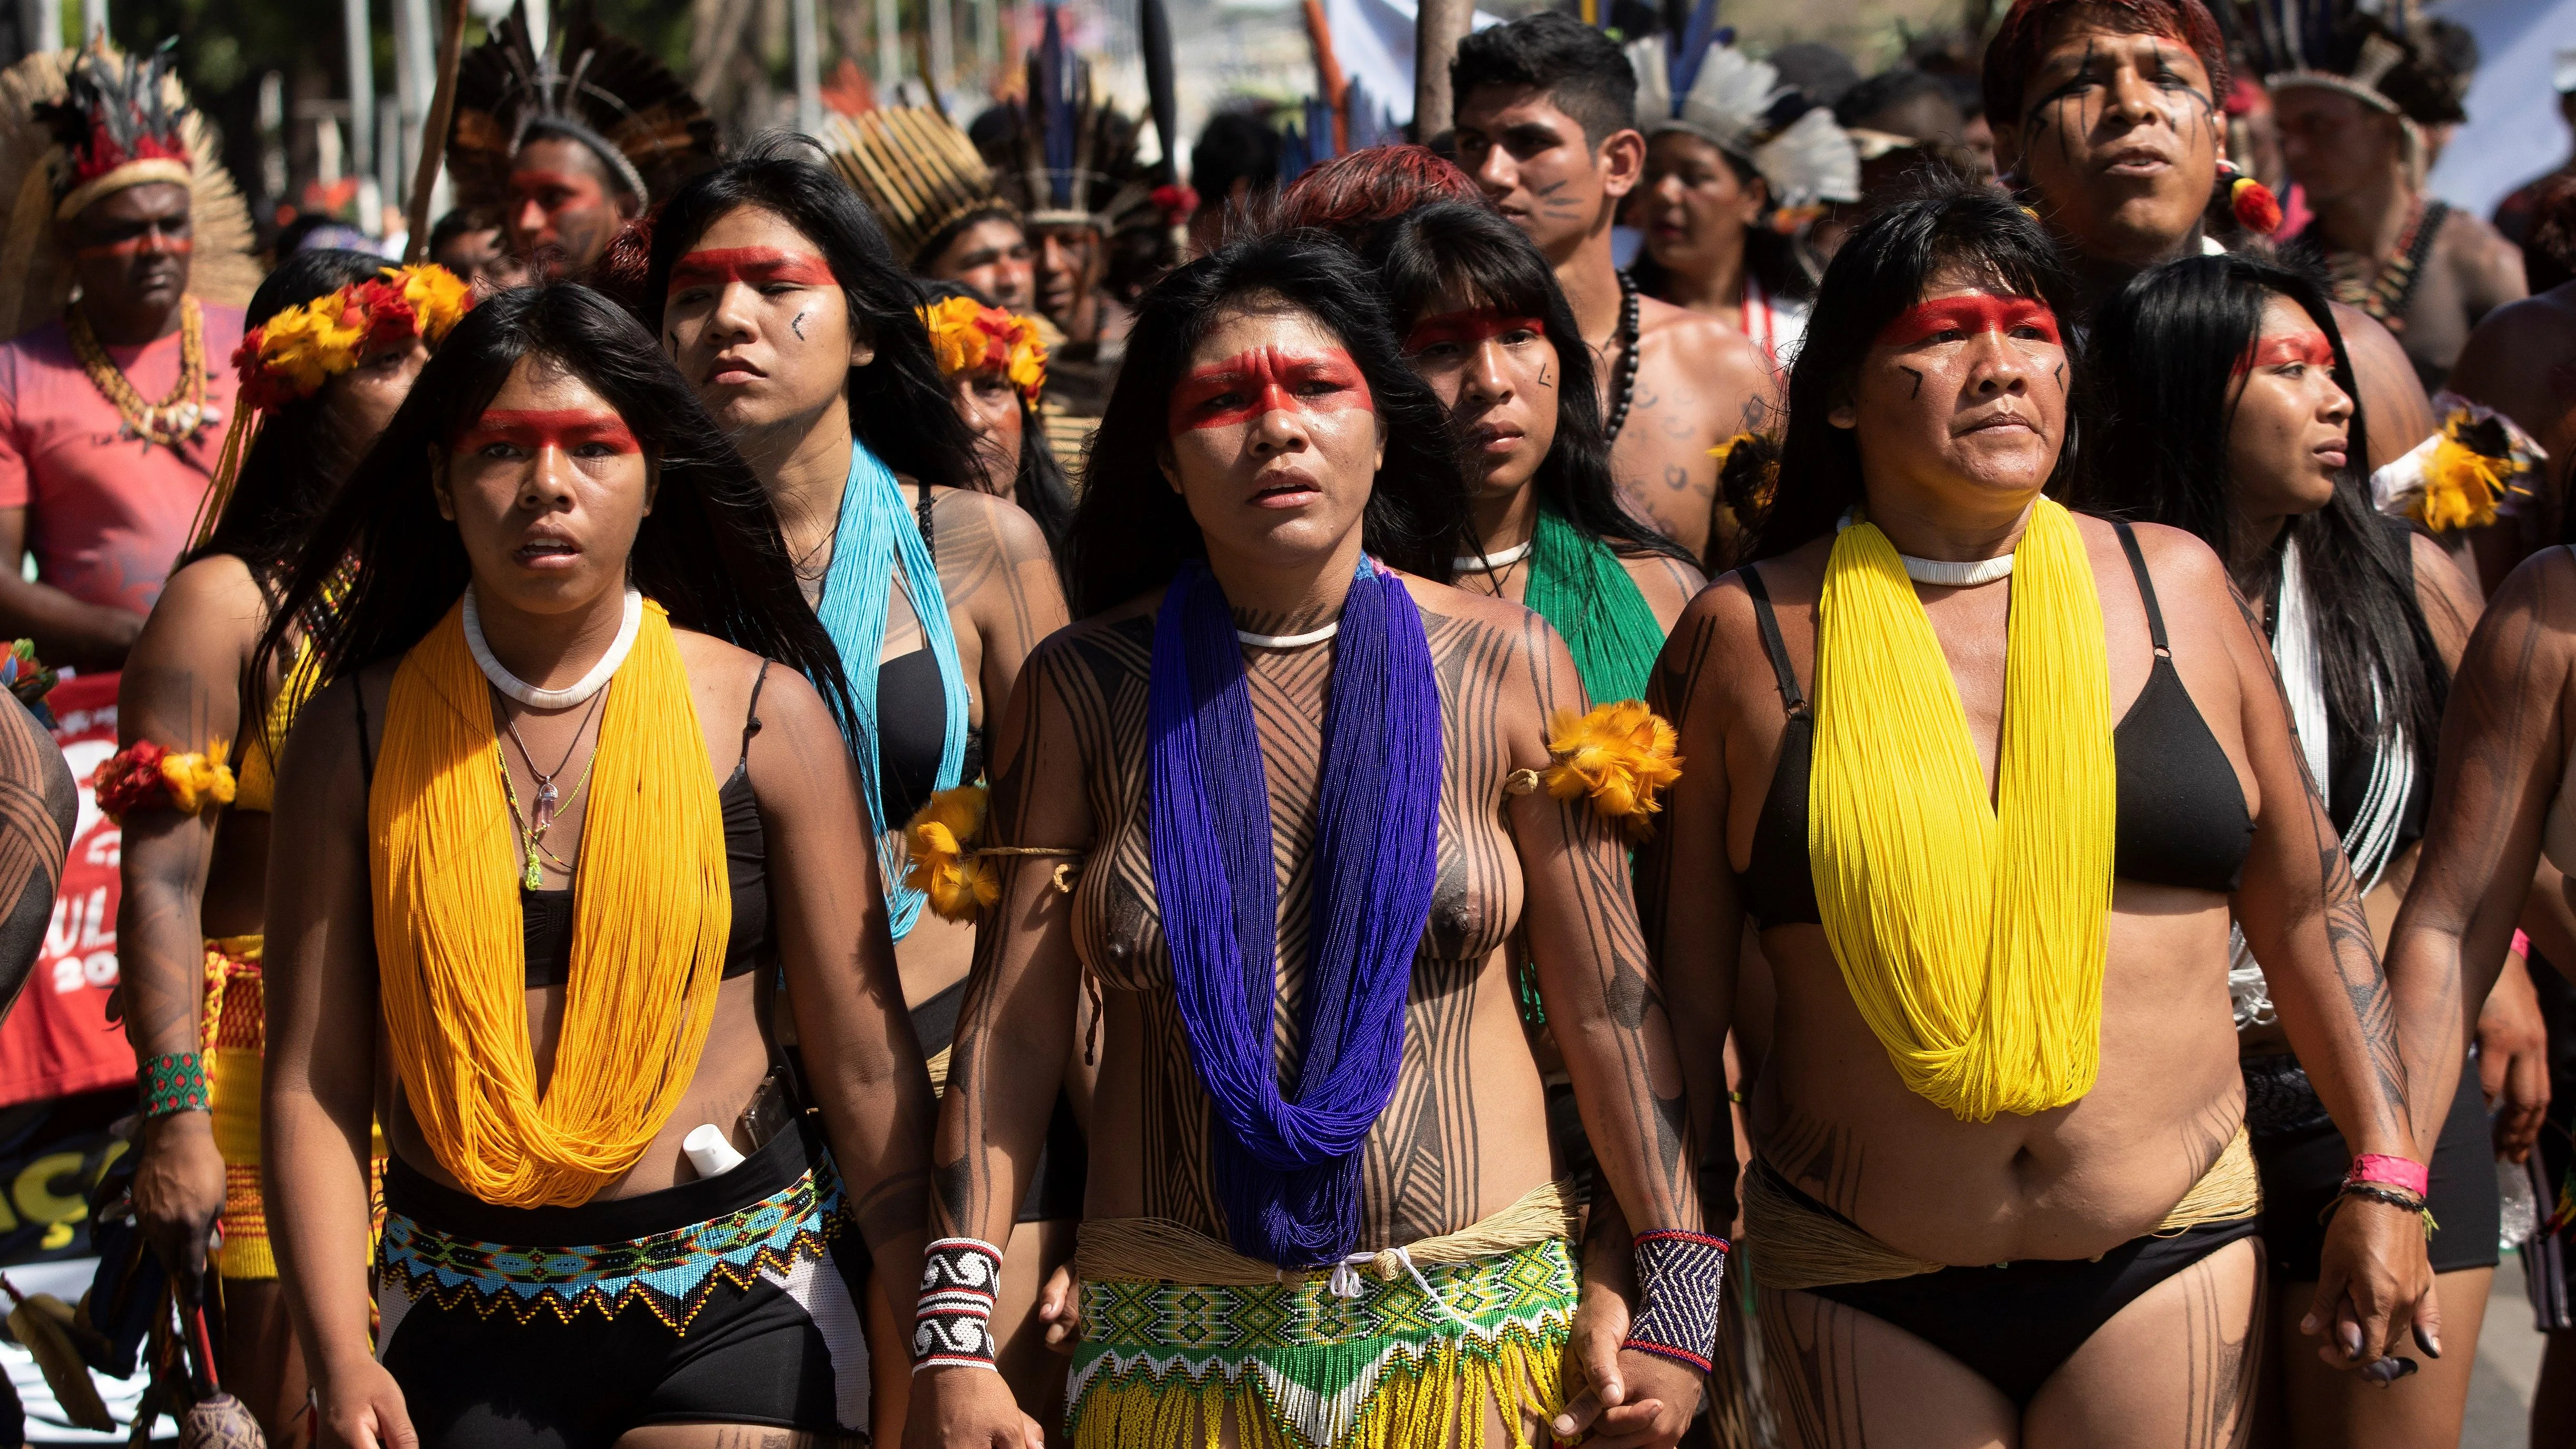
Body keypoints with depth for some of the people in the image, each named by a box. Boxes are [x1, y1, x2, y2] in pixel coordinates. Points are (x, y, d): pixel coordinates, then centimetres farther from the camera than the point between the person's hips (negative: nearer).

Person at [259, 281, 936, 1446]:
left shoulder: (766, 714, -1)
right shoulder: (357, 735, 1)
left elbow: (865, 1064, -1)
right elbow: (313, 1082, -2)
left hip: (740, 1305, -1)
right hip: (461, 1325, 1)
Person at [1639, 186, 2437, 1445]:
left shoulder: (2172, 586, 5)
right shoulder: (1750, 633, -1)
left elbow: (2302, 902, 10)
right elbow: (1684, 983, 4)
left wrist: (2383, 1176, 7)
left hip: (2168, 1254, 1)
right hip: (1863, 1291, -1)